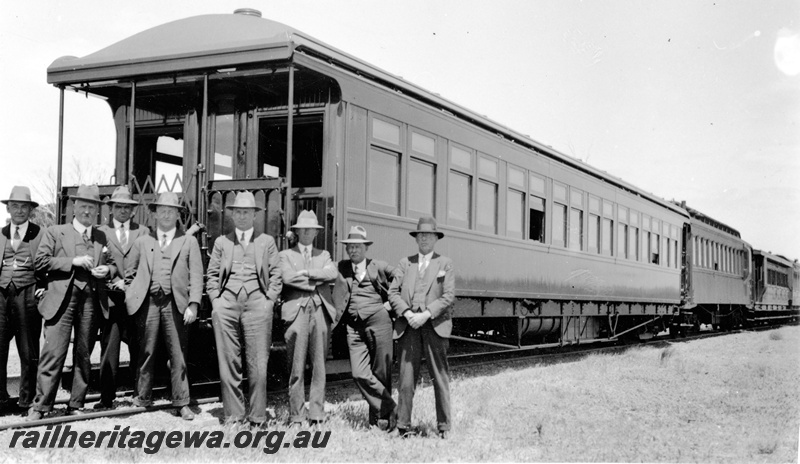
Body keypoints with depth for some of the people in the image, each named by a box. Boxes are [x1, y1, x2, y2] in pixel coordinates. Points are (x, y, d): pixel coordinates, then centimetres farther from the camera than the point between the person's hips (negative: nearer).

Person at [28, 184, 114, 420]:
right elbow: (41, 260, -2)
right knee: (54, 353, -9)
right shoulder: (55, 232, 7)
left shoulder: (102, 237, 18)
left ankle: (76, 405, 16)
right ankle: (41, 406, -2)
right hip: (62, 299, -3)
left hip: (91, 301, 4)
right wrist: (72, 261, -11)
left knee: (83, 354, 7)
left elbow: (112, 263, 24)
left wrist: (107, 269, 0)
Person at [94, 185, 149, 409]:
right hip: (111, 297, -1)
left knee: (138, 347, 3)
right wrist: (115, 281, -10)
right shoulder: (100, 232, 11)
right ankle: (106, 397, 1)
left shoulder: (143, 232, 13)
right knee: (109, 347, -3)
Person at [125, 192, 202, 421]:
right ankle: (142, 399, 15)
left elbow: (196, 275, 3)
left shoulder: (188, 242, 10)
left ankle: (181, 403, 4)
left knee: (178, 355, -1)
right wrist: (129, 297, 5)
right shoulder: (142, 241, 15)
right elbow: (130, 272, 17)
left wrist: (193, 305, -6)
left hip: (175, 304, -1)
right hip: (147, 302, 1)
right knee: (146, 353, 4)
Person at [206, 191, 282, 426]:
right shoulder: (221, 242, 18)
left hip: (257, 301, -1)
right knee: (228, 361, 0)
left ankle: (257, 415, 3)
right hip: (227, 301, 1)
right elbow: (212, 275, 15)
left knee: (258, 364, -4)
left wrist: (269, 301, -2)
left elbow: (276, 275, 10)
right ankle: (233, 413, 7)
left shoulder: (267, 242, 15)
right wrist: (215, 301, 3)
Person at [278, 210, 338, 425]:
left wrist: (307, 273, -6)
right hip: (297, 311, -3)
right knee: (297, 366, -4)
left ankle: (317, 413, 4)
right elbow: (287, 277, -7)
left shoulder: (323, 255, 21)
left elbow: (332, 273, 0)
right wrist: (317, 281, -3)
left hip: (321, 310, 3)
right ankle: (297, 414, 0)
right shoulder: (286, 255, 13)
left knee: (319, 365, 1)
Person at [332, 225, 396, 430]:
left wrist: (392, 302, 5)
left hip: (378, 321, -2)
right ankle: (388, 408, -1)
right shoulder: (341, 267, 15)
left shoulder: (379, 267, 7)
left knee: (381, 373, 0)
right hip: (354, 327, 2)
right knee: (359, 374, -10)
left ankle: (380, 416, 12)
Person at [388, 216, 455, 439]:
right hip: (408, 327, 2)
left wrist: (425, 315, -11)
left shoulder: (445, 264, 10)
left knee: (440, 376, 0)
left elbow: (448, 296, 0)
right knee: (406, 376, -2)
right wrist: (407, 313, -8)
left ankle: (444, 425, 8)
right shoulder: (405, 263, 17)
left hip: (435, 326, -1)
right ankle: (403, 425, 3)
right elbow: (393, 292, 9)